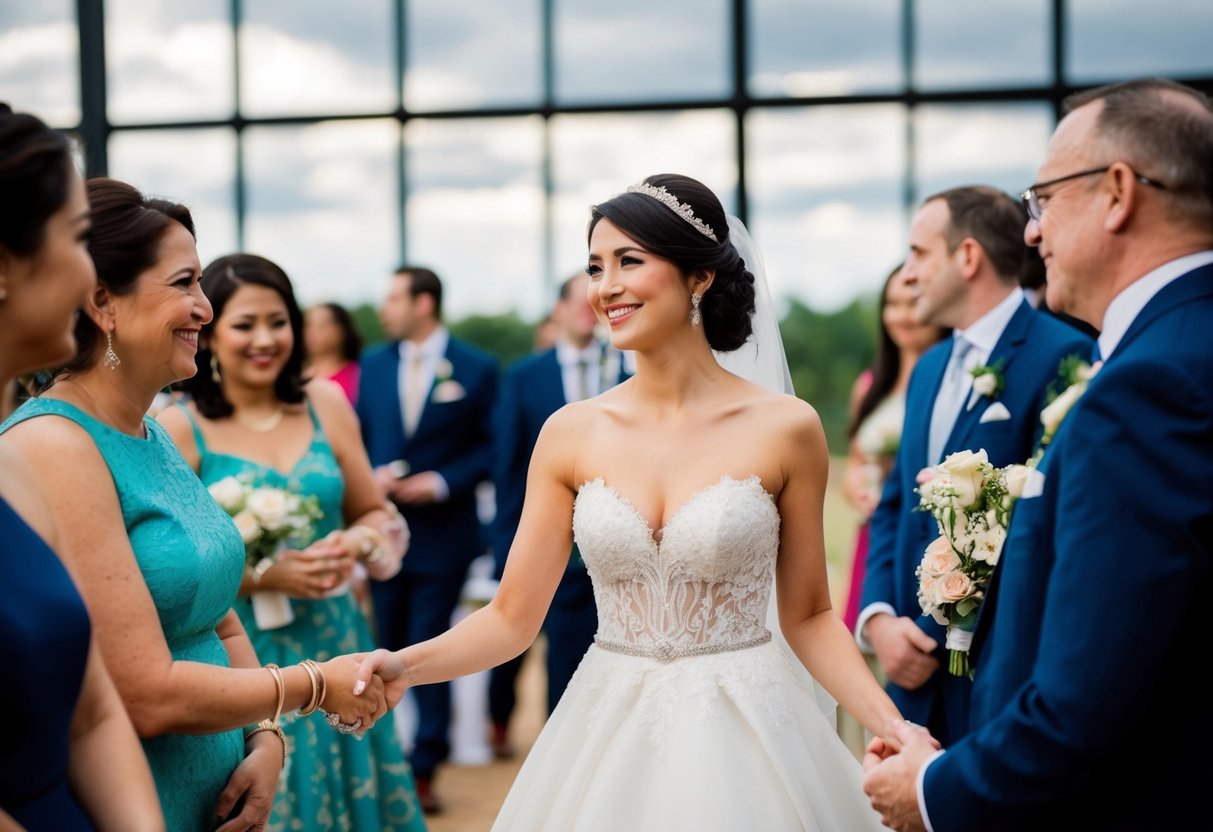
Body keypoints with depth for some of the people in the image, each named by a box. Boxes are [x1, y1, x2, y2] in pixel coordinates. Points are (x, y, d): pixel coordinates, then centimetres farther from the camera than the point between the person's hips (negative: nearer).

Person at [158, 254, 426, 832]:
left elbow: (377, 515, 13)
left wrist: (355, 544, -8)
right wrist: (262, 577, -17)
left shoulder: (326, 404, 4)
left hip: (336, 647, 3)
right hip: (242, 659, -3)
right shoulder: (179, 428, -7)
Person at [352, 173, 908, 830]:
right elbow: (512, 617, -1)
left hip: (744, 738, -2)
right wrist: (407, 666, -18)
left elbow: (808, 614, 2)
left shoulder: (784, 429, -6)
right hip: (608, 736, 2)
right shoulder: (571, 433, -2)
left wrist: (889, 726, -11)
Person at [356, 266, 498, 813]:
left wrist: (442, 482, -15)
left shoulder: (477, 369, -4)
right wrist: (370, 477, -8)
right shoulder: (373, 365, 8)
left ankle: (423, 767, 9)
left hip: (442, 534, -3)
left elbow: (489, 447, -2)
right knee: (382, 649, 9)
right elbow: (358, 437, 12)